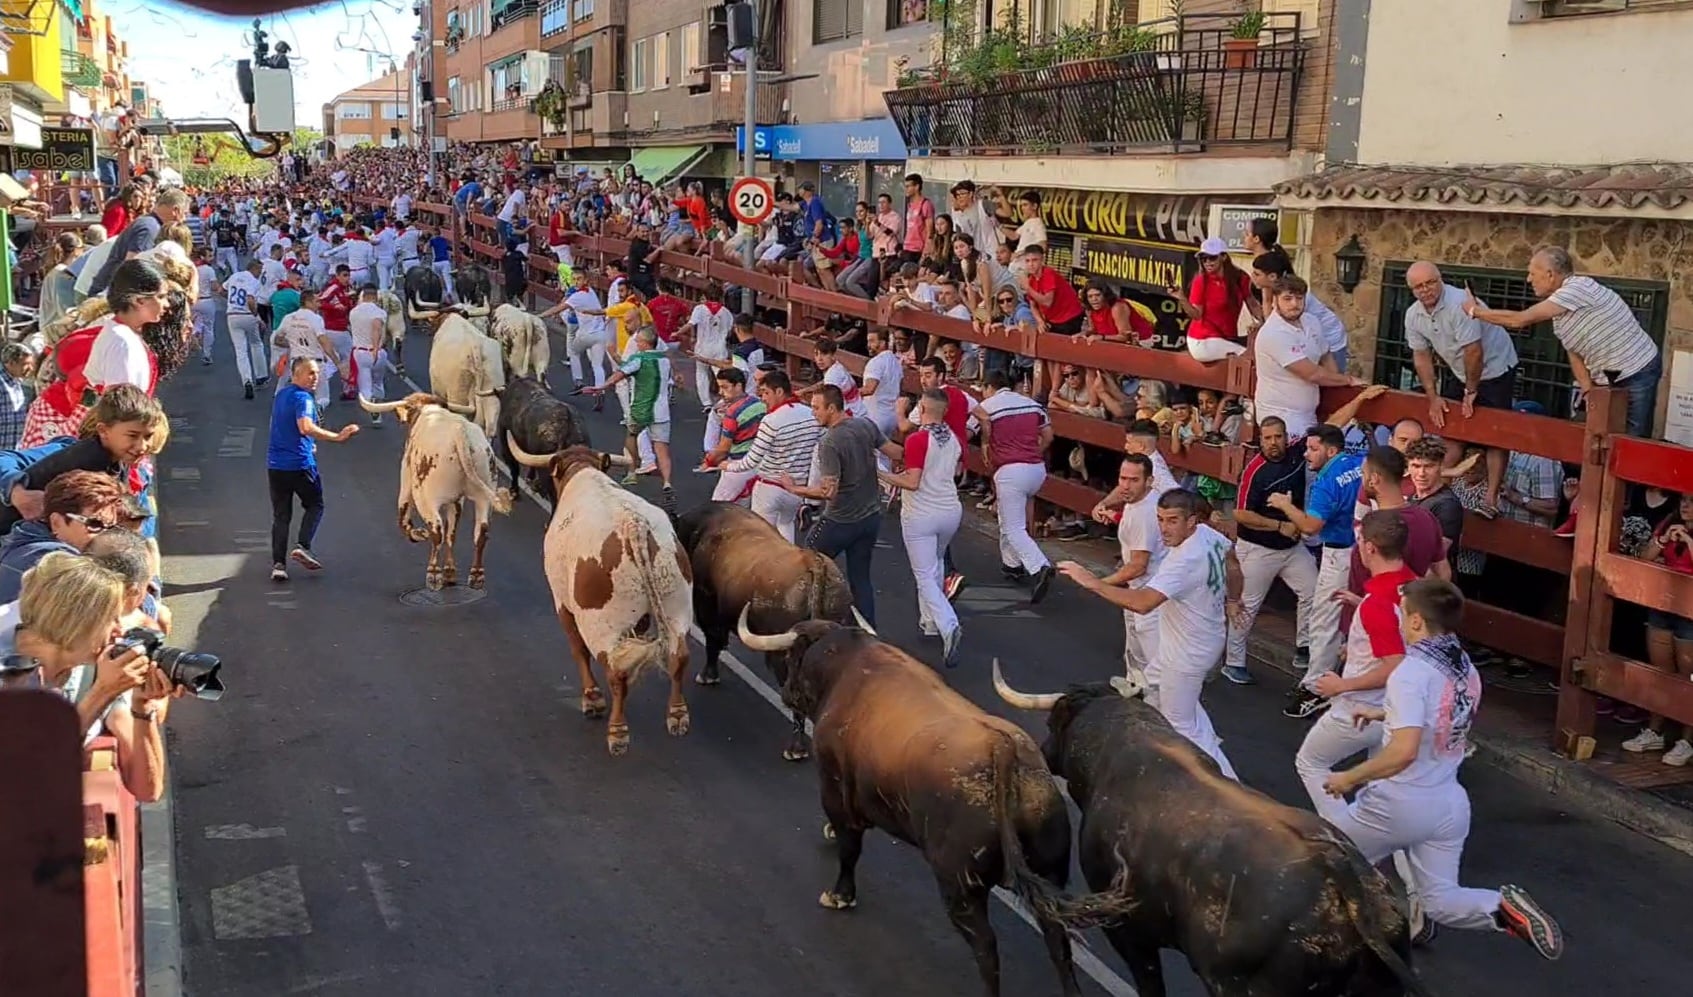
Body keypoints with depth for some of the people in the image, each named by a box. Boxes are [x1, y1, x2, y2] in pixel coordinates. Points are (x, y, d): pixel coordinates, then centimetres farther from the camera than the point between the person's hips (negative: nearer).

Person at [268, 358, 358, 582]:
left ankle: (278, 563, 3)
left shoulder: (281, 395, 15)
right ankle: (303, 546, -3)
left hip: (275, 464, 7)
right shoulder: (303, 398, -14)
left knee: (280, 515, 9)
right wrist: (337, 437, -33)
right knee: (314, 505, 14)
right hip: (300, 463, -7)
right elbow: (306, 427, -31)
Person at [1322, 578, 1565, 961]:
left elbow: (1404, 752, -29)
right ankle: (1502, 908, -8)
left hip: (1400, 804, -7)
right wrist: (1385, 713, 27)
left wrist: (1349, 778, -18)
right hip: (1451, 804, 7)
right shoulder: (1466, 670, 3)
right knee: (1440, 900, 15)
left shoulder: (1411, 673, -20)